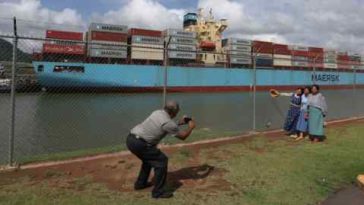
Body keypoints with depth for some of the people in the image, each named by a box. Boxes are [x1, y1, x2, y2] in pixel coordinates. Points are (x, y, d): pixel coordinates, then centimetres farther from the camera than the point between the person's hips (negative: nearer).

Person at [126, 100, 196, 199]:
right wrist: (191, 127, 19)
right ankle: (158, 192, 6)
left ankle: (140, 183, 40)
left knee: (149, 159, 29)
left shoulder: (158, 112, 12)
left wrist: (179, 123, 32)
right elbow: (183, 136, 1)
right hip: (139, 143, -9)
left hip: (131, 139, 9)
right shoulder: (168, 122, -12)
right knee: (162, 160, 0)